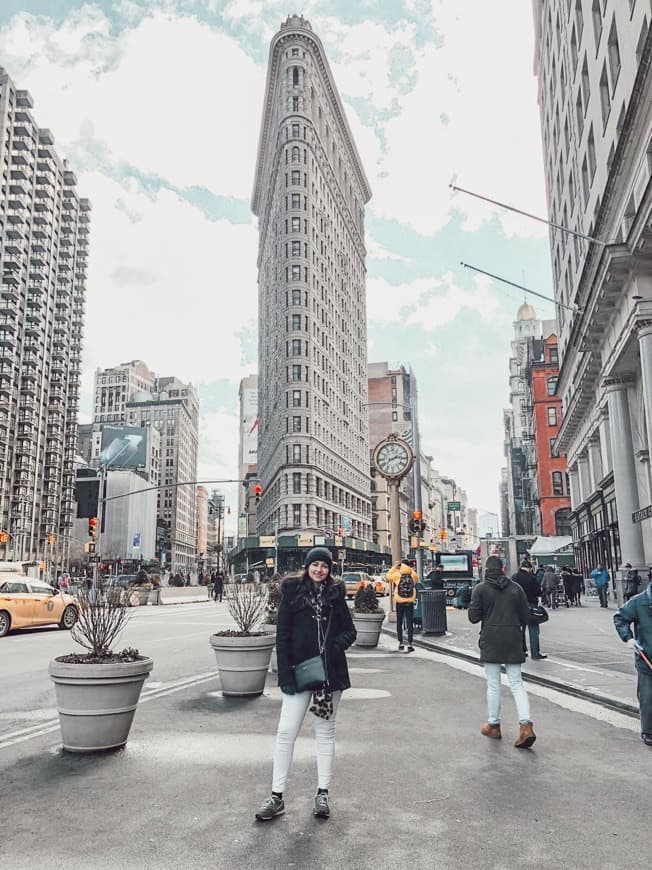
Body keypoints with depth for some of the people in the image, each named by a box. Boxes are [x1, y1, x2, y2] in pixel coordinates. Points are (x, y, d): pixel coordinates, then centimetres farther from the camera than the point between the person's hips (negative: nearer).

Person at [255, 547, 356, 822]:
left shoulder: (335, 593, 4)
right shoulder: (292, 591, -2)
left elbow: (349, 631, 9)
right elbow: (282, 635, -4)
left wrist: (336, 645, -13)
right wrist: (285, 675, -10)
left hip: (330, 671, 2)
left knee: (325, 732, 11)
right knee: (286, 732, -2)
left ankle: (322, 794, 20)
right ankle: (276, 796, 8)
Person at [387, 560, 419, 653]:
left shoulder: (397, 576, -7)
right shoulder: (413, 576, -2)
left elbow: (388, 576, 10)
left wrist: (394, 567, 15)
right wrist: (410, 569, 18)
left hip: (399, 603, -1)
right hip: (410, 603, 1)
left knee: (399, 623, 10)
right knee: (410, 624, 4)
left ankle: (401, 643, 9)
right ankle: (410, 644, 2)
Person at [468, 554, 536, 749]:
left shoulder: (481, 589, -6)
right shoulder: (516, 587, 3)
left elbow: (474, 617, -7)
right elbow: (525, 616, 6)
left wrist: (471, 606, 13)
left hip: (491, 640, -2)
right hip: (513, 640, 3)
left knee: (493, 684, 8)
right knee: (516, 683, 7)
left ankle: (494, 725, 18)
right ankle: (526, 724, -7)